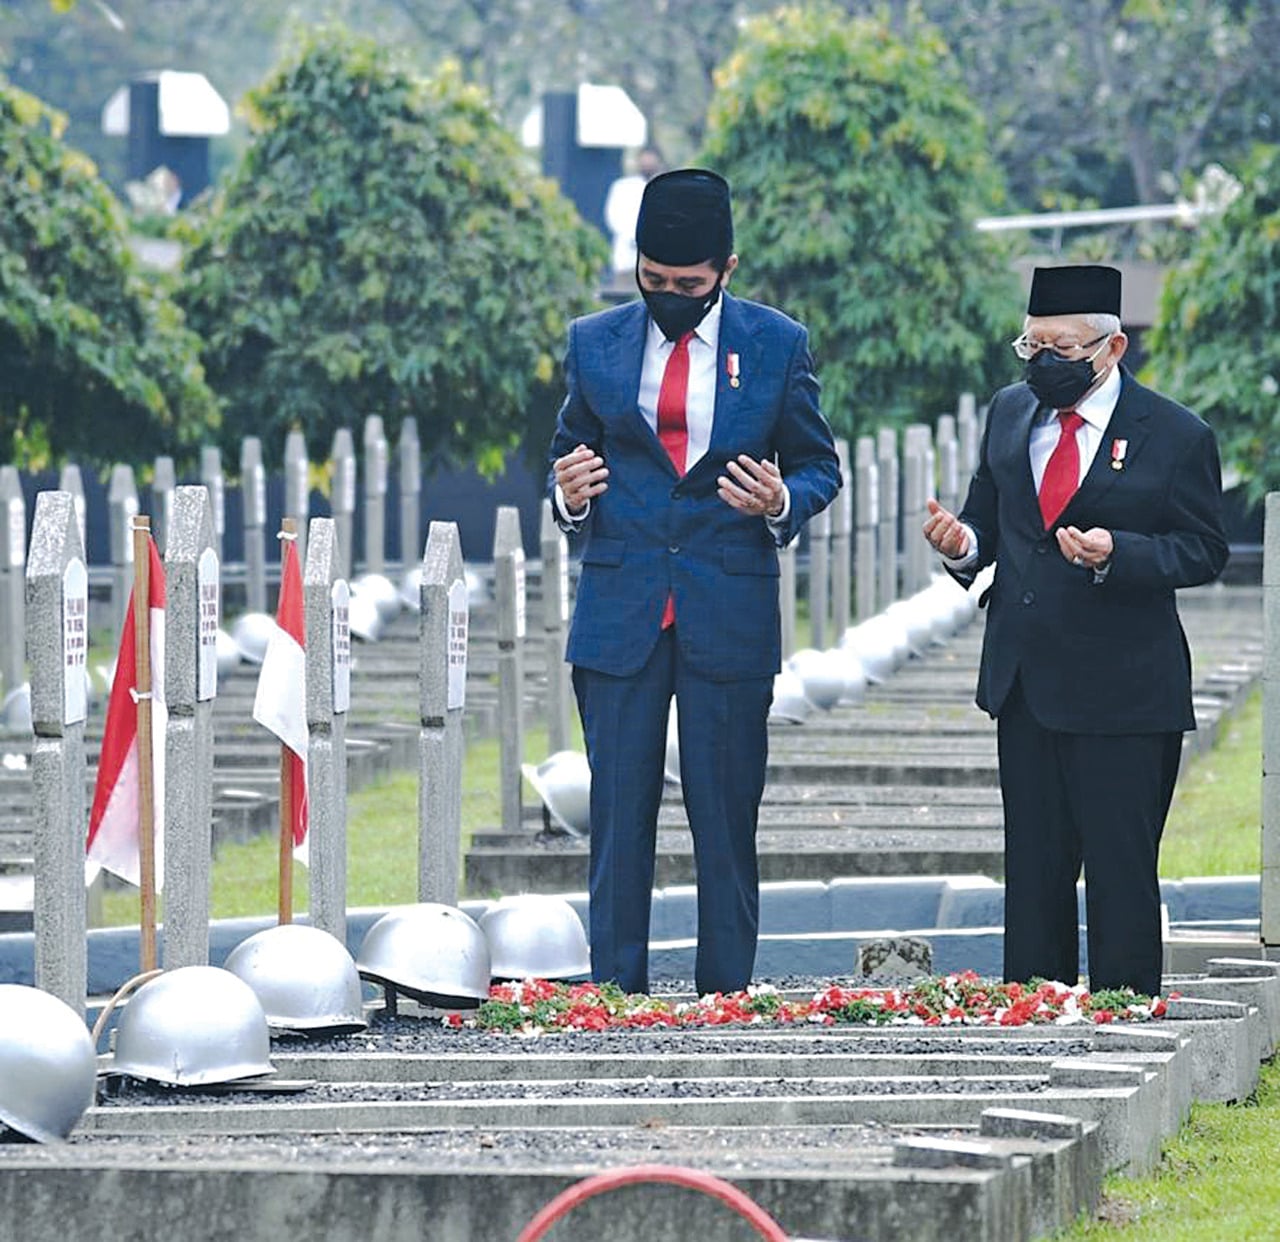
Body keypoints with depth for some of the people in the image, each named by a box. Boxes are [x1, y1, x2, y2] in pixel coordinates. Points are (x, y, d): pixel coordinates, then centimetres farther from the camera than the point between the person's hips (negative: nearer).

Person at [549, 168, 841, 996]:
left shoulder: (778, 346, 3)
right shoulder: (595, 344, 8)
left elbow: (818, 465, 9)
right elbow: (569, 451, 17)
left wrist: (784, 502, -13)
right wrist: (568, 492, -6)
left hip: (731, 613, -1)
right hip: (620, 610, 1)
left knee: (726, 819, 2)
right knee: (619, 814, -1)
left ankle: (726, 997, 8)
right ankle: (615, 992, 3)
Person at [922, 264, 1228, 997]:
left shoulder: (1175, 436, -7)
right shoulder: (1011, 414, 10)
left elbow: (1204, 551, -6)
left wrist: (1118, 552, -21)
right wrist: (963, 544, -5)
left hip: (1122, 695, -5)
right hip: (1025, 682, 5)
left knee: (1120, 872, -3)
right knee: (1032, 870, 10)